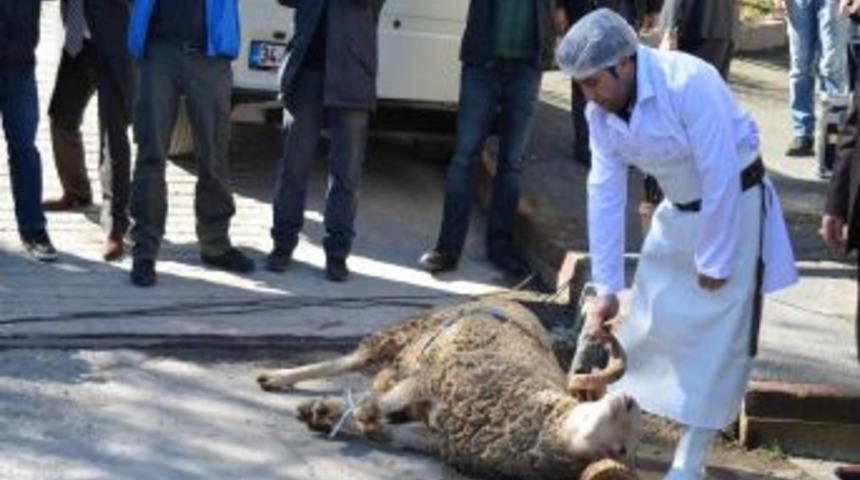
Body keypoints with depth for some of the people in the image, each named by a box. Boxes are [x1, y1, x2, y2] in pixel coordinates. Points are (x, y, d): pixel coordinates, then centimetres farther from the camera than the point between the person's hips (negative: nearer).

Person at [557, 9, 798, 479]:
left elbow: (721, 179, -28)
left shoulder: (689, 84, -32)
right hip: (679, 210, 6)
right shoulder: (601, 111, -11)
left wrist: (714, 263, -21)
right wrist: (606, 287, -8)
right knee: (648, 321, 12)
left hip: (734, 203, -6)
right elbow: (605, 193, -7)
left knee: (716, 337, -5)